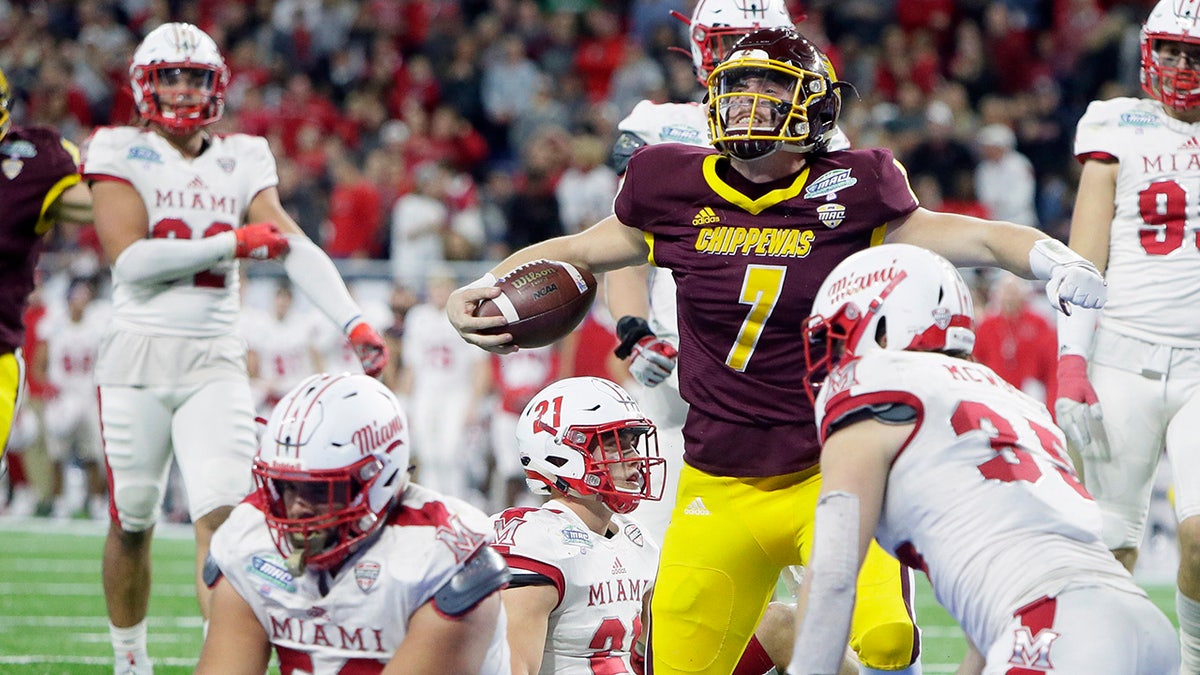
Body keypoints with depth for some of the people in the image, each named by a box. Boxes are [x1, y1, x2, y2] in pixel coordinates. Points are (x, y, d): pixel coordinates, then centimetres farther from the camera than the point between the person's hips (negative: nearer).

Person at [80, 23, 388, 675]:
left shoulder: (241, 162, 10)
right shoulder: (121, 154, 0)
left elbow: (294, 247, 1)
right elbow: (129, 258, -12)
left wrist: (352, 322, -14)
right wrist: (234, 243, -12)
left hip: (215, 360, 2)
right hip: (139, 352, -2)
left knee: (222, 515, -14)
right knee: (132, 521, 7)